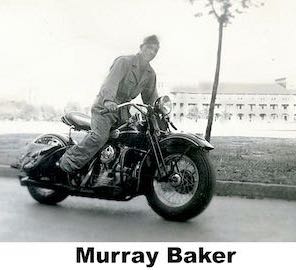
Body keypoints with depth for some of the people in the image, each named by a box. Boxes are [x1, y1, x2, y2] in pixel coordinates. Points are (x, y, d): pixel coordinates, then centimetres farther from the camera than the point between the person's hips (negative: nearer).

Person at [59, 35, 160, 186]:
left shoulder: (150, 74, 13)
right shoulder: (124, 61, -9)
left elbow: (151, 98, 19)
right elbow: (111, 81, -26)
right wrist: (108, 100, -45)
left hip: (123, 109, 7)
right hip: (105, 106, -7)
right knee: (100, 136, -28)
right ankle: (66, 165, -21)